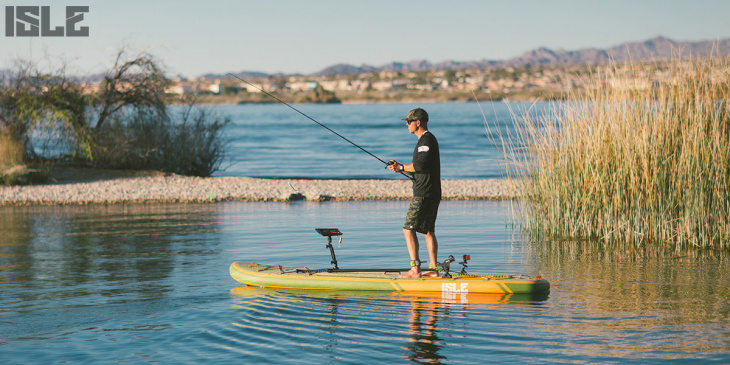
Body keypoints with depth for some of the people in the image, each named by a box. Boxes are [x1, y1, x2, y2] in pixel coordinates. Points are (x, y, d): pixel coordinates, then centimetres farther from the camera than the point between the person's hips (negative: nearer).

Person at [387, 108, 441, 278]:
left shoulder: (426, 140, -13)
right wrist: (400, 169, 8)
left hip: (424, 194, -11)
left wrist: (402, 167, -8)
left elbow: (420, 165, -23)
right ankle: (433, 269, 12)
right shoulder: (427, 139, 20)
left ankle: (415, 269, -14)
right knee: (428, 231, 12)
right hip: (432, 194, 11)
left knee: (408, 230, -10)